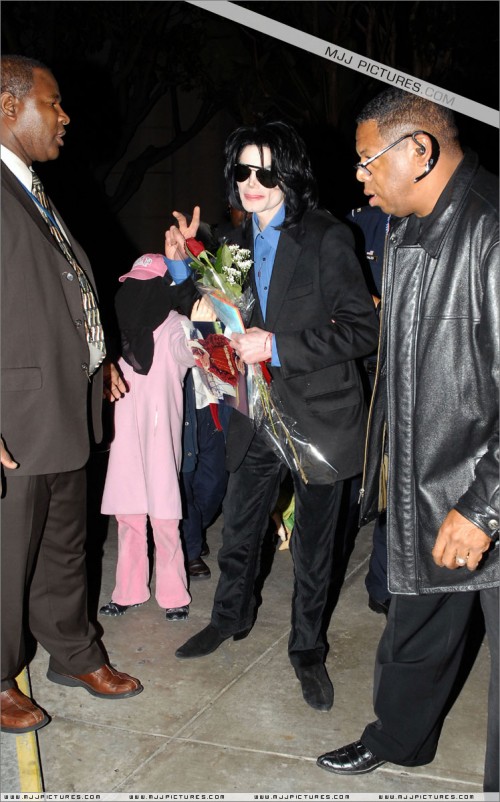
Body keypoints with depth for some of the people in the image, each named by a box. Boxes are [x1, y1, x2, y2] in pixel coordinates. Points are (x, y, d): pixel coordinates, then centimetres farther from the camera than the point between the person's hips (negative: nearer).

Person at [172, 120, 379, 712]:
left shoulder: (326, 238, -13)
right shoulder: (239, 239, 6)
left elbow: (362, 330, -15)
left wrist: (277, 347, -21)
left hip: (318, 410, -5)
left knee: (312, 540, 9)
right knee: (239, 526, 18)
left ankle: (307, 648, 29)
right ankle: (230, 618, 43)